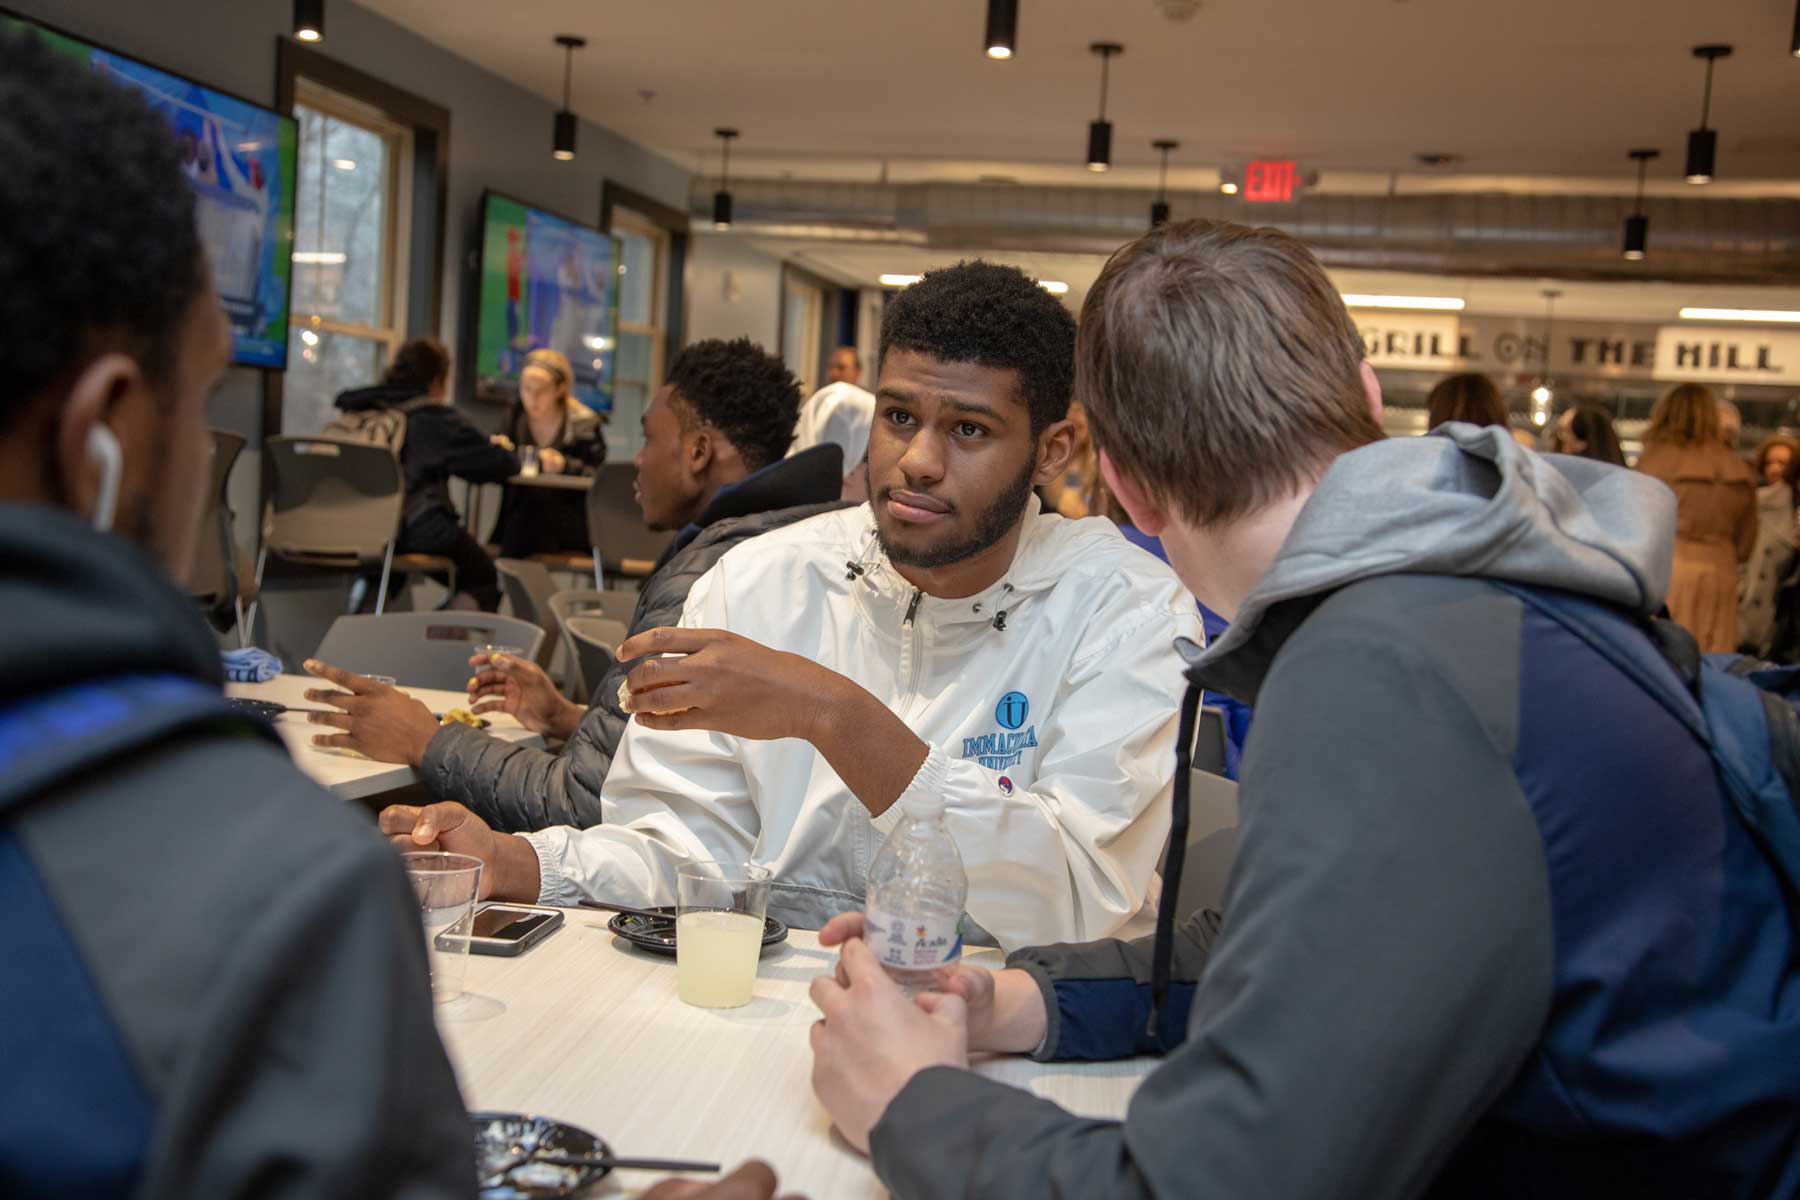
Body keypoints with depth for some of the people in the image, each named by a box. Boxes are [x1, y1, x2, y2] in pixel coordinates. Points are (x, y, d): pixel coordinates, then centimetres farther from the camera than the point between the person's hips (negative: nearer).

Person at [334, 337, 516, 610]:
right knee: (483, 578, 17)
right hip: (418, 530, -6)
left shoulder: (362, 408, 9)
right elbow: (503, 464, -7)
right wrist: (507, 456, 16)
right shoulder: (436, 417, -7)